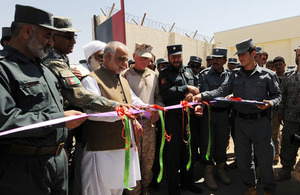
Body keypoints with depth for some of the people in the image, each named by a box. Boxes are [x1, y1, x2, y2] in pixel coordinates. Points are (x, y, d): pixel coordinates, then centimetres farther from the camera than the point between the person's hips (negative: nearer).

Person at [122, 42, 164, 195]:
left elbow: (158, 96, 18)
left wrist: (157, 108, 0)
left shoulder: (154, 75, 11)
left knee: (149, 158, 15)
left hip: (150, 122, 5)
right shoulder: (125, 75, -5)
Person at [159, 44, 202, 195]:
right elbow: (165, 93, -18)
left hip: (188, 116, 6)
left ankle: (187, 182, 37)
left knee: (189, 151, 17)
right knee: (173, 154, 4)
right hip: (172, 117, -5)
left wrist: (192, 95, -11)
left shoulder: (189, 72, 15)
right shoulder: (164, 74, -3)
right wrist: (186, 88, -12)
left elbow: (197, 90, 12)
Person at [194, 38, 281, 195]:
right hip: (241, 122, 3)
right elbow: (221, 91, -4)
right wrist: (203, 95, -19)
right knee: (242, 157, 12)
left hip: (260, 122, -3)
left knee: (264, 158, 6)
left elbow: (277, 95, 8)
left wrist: (270, 103, -15)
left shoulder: (267, 75, 1)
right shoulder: (235, 76, 7)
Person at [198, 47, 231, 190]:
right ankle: (208, 173, 19)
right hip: (208, 113, -3)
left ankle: (220, 169, 33)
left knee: (222, 142, 13)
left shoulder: (229, 75, 6)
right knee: (207, 143, 3)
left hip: (223, 113, 3)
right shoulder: (204, 74, -3)